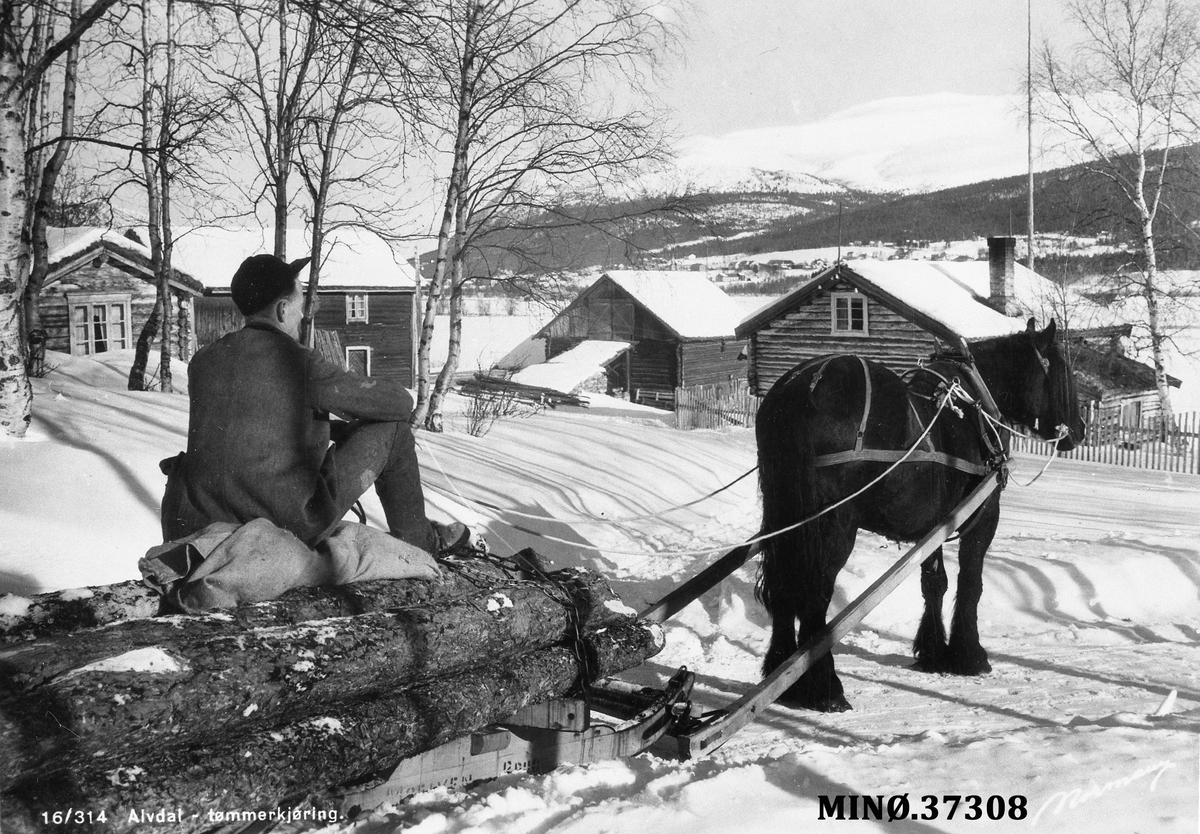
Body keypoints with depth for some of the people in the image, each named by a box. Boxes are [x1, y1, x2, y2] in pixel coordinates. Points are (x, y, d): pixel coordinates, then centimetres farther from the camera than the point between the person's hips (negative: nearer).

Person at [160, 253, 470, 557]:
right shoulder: (299, 363, -12)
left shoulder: (201, 362, 6)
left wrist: (344, 429, 27)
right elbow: (400, 402, -2)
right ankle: (417, 540, 24)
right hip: (291, 530, -6)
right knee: (392, 429, 8)